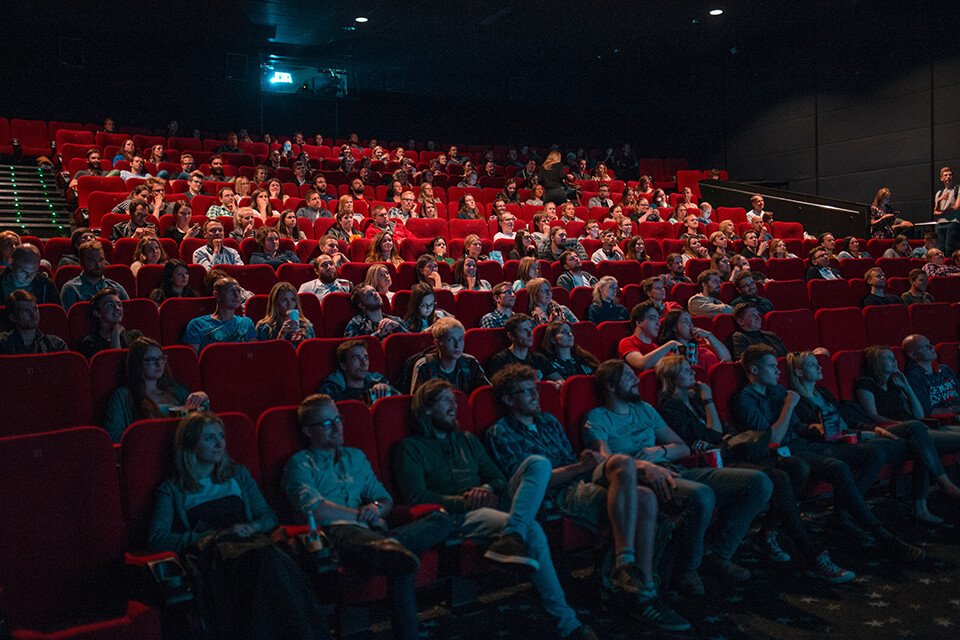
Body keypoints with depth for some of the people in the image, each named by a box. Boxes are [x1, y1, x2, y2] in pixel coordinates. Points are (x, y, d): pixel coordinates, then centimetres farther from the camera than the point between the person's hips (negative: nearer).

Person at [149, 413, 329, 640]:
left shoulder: (238, 474, 26)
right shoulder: (172, 490, 15)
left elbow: (270, 518, 23)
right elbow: (157, 539, 0)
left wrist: (252, 527, -2)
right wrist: (219, 534, -8)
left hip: (249, 543, 3)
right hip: (210, 552, -3)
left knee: (272, 558, -38)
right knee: (261, 557, -39)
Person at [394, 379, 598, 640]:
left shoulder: (467, 440, 29)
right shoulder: (410, 448, 8)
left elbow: (499, 479, 23)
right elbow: (417, 497, -7)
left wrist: (488, 489, -3)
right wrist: (464, 501, -15)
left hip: (490, 503, 7)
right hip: (460, 516, -7)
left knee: (539, 463, -20)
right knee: (531, 531, -33)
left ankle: (511, 536, -42)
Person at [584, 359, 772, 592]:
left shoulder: (644, 409, 27)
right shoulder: (597, 418, 6)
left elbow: (683, 448, 25)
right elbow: (606, 458, -13)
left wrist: (661, 451, 1)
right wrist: (646, 467, -30)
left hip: (673, 471, 8)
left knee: (759, 483, -7)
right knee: (701, 495, -39)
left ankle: (717, 553, 2)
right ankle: (687, 568, -13)